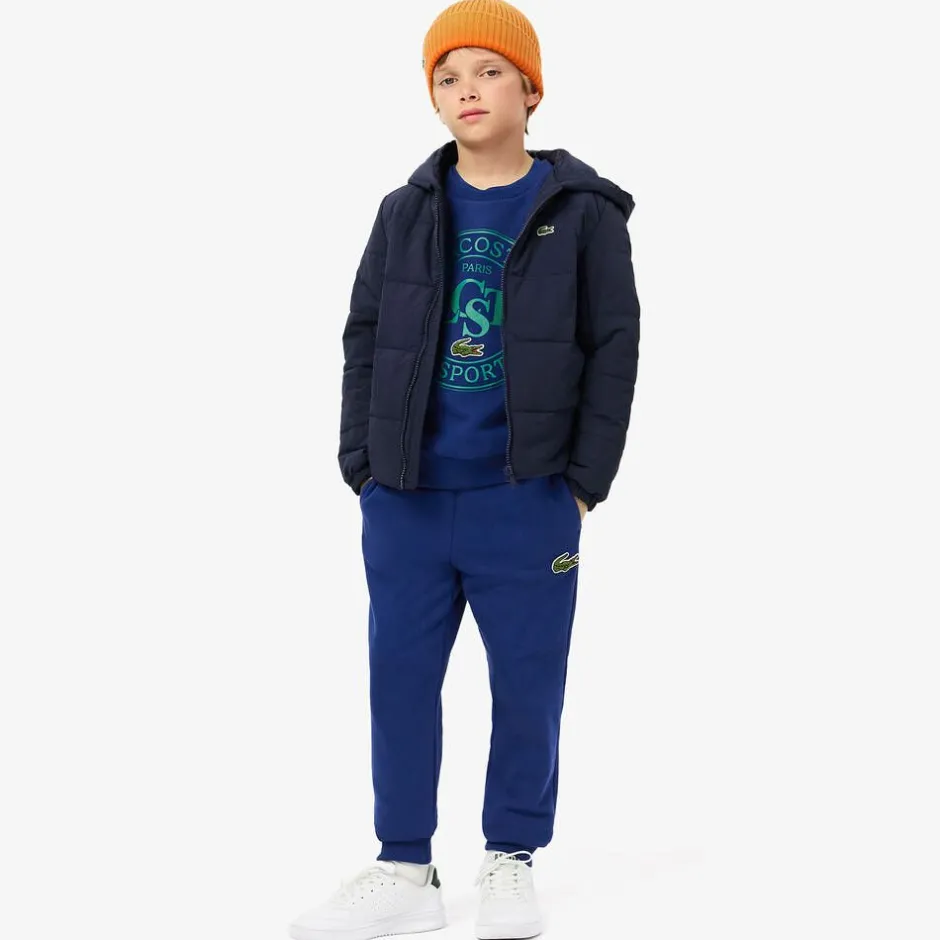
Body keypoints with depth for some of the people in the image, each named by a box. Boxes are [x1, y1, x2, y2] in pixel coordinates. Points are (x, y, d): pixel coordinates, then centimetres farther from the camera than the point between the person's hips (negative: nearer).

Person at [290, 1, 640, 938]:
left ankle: (510, 862, 22)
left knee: (527, 685, 5)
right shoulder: (407, 211, 8)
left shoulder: (582, 212, 0)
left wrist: (585, 477, -5)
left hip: (526, 500, -3)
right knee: (399, 678, 7)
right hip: (406, 499, 3)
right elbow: (365, 336, 11)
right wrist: (361, 462, 3)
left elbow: (614, 348, -1)